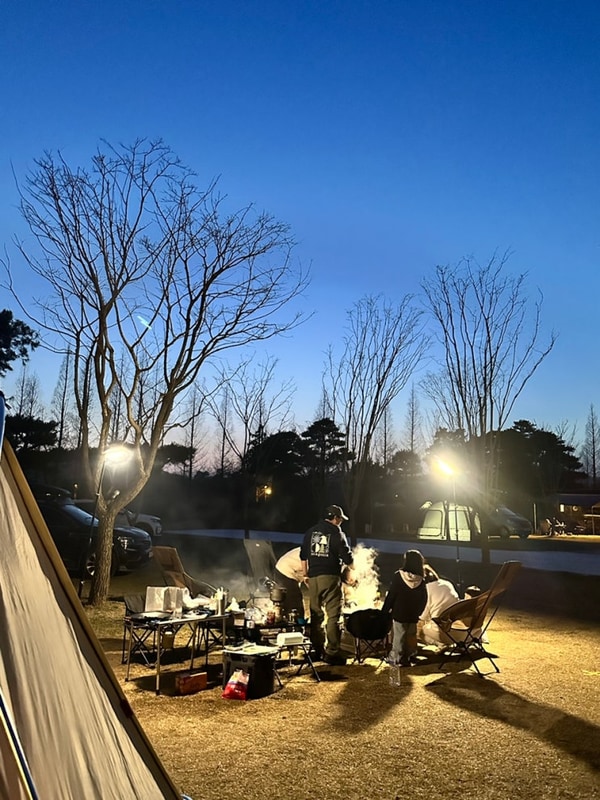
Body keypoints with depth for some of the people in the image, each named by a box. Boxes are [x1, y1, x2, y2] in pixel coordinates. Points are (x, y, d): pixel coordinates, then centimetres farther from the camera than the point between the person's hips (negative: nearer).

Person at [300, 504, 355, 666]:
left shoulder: (311, 531, 11)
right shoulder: (337, 532, -4)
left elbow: (303, 555, 14)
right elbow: (346, 556, -5)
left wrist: (305, 573, 22)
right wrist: (353, 567, 15)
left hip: (313, 577, 5)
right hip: (331, 577, -5)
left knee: (316, 614, 13)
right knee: (333, 615, -2)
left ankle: (317, 650, 20)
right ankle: (332, 652, -4)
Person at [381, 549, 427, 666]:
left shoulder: (398, 576, -15)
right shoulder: (421, 581, -5)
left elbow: (390, 595, -11)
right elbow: (424, 599, 3)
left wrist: (385, 611, -1)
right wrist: (418, 612, 16)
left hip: (399, 613, -3)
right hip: (413, 615, 3)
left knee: (399, 636, 5)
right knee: (411, 635, 18)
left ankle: (397, 659, 11)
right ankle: (411, 655, 27)